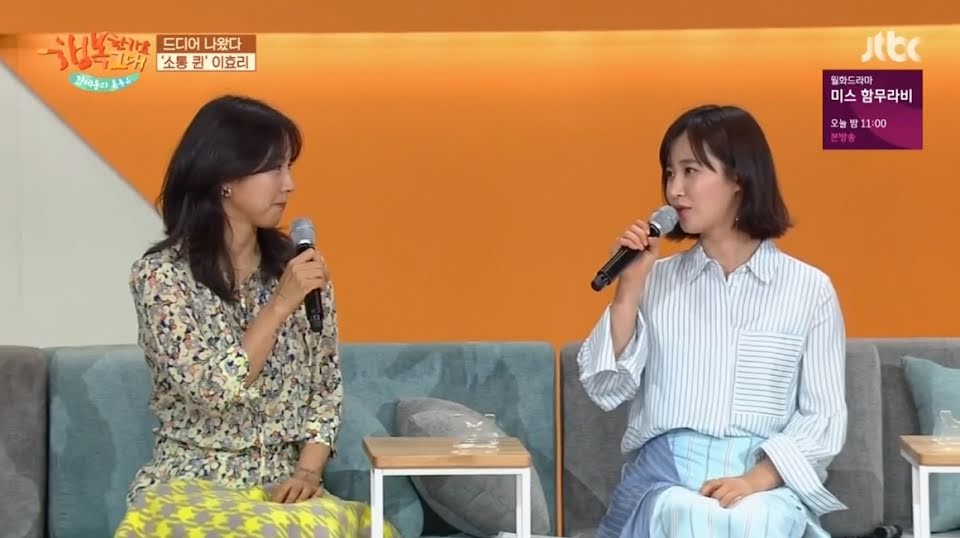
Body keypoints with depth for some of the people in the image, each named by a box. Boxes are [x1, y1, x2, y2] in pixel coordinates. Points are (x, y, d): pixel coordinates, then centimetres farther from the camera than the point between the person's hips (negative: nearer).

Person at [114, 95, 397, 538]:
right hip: (191, 488, -4)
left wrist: (308, 471, -7)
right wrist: (280, 305, -18)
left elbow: (326, 387, 8)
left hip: (283, 488, 4)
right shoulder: (160, 273, -8)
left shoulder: (299, 267, 6)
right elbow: (211, 390, -16)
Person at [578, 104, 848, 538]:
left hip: (767, 481, -1)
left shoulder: (809, 288, 6)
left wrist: (754, 480, -13)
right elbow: (605, 390, 6)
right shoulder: (655, 279, 12)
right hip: (665, 474, 1)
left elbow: (824, 417, 2)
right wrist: (629, 288, -2)